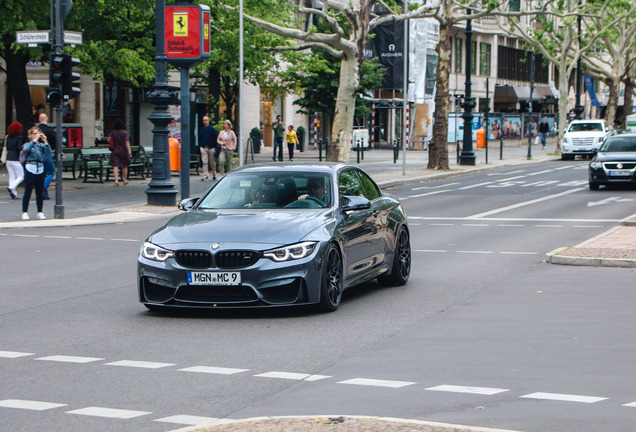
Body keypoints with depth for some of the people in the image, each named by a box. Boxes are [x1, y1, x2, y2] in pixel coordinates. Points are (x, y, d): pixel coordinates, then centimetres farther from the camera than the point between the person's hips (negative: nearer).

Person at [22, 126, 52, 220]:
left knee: (40, 193, 5)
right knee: (28, 192, -2)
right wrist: (35, 140, -23)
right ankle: (24, 213, 3)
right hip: (30, 169, -3)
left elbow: (48, 152, -6)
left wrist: (45, 141, -16)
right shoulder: (28, 144, 3)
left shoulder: (41, 145, 10)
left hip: (40, 169, 3)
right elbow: (27, 149, -20)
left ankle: (40, 212, 13)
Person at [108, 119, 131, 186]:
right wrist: (129, 150, -19)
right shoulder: (124, 132, -7)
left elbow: (109, 139, -4)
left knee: (115, 166, -6)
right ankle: (125, 180, 27)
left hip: (115, 151, 1)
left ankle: (116, 180, -23)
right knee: (124, 166, 16)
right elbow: (127, 142, -15)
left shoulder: (112, 132, 1)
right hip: (123, 151, -1)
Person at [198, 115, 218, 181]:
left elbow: (216, 138, 2)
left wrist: (215, 147, -4)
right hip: (203, 148, 2)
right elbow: (199, 139, 17)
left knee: (212, 162, 6)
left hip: (211, 147, -2)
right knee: (204, 162, -7)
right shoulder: (201, 130, 11)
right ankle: (205, 174, -9)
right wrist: (200, 146, 4)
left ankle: (214, 174, 20)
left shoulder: (212, 129, 2)